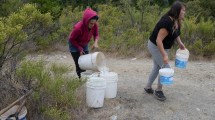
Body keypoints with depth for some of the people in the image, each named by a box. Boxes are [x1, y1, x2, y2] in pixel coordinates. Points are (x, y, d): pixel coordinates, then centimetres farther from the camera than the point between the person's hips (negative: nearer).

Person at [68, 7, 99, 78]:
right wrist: (80, 49, -19)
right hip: (74, 45, -5)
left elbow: (96, 34, -6)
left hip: (84, 45, 5)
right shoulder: (78, 27, -37)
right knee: (79, 65, -9)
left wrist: (95, 42, -27)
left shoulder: (94, 25, -24)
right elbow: (71, 39, -20)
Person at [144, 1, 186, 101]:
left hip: (161, 47, 10)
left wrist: (180, 43, 3)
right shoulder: (167, 22, -31)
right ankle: (158, 91, 10)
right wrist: (164, 55, -33)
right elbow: (158, 40, -32)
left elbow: (175, 34, 19)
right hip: (155, 47, -10)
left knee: (157, 68, 17)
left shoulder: (175, 21, -1)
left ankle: (148, 87, 31)